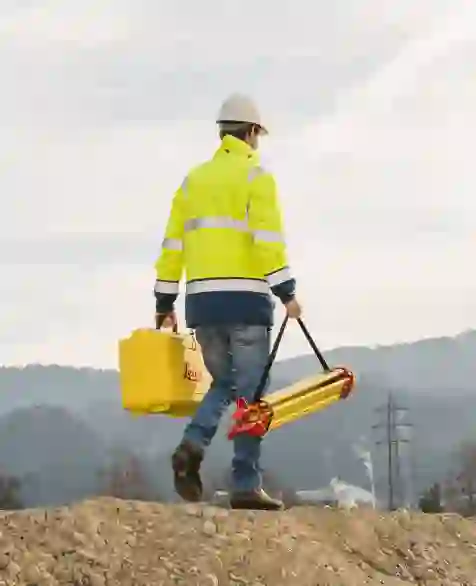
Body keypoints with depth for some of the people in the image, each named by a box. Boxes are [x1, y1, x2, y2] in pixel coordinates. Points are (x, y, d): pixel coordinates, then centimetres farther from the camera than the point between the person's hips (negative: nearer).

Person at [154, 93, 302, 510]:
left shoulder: (194, 179, 17)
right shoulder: (257, 176, 0)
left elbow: (172, 245, 14)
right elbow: (268, 239, -13)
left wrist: (164, 304, 16)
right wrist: (288, 293, -13)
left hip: (202, 302, 5)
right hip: (246, 298, -5)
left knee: (223, 384, 19)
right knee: (251, 393, 0)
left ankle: (192, 446, -7)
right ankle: (246, 486, -4)